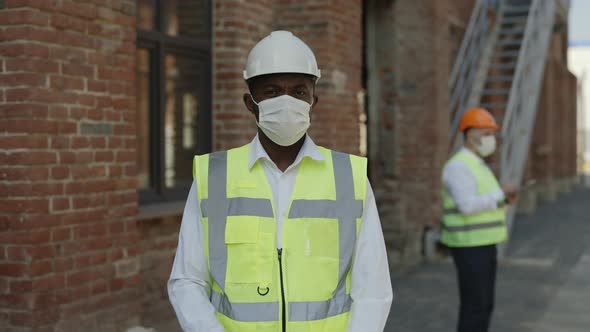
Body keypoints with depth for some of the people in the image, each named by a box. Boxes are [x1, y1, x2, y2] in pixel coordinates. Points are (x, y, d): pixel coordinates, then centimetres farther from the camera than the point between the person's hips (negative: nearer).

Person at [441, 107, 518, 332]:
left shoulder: (476, 166, 16)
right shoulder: (458, 166, -17)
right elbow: (467, 207, -28)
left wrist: (504, 199, 2)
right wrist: (500, 193, -18)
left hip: (482, 245, 10)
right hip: (470, 247, -10)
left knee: (484, 306, 12)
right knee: (474, 308, -6)